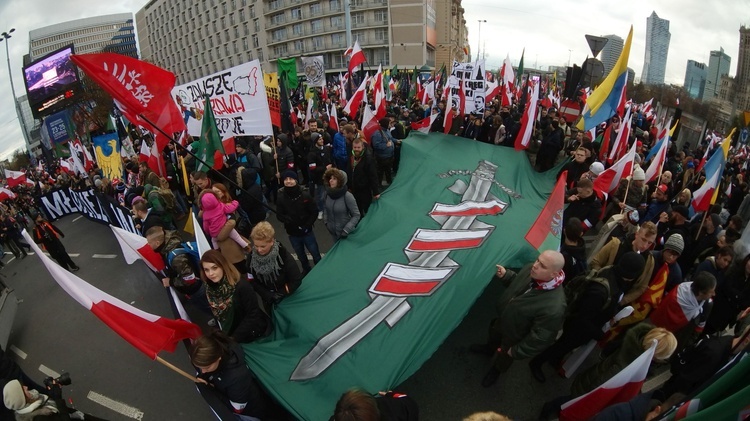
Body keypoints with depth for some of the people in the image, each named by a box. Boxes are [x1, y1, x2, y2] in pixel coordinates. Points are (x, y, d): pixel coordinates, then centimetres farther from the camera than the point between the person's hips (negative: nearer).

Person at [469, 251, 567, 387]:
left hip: (514, 336, -5)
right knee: (493, 336, 36)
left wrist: (517, 351, -18)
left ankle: (496, 370, 62)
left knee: (503, 356, 28)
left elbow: (541, 337, -30)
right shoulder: (530, 269, -24)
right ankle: (488, 349, 71)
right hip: (502, 319, 5)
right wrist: (505, 276, -18)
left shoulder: (553, 308, -45)